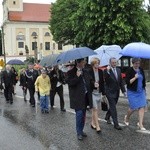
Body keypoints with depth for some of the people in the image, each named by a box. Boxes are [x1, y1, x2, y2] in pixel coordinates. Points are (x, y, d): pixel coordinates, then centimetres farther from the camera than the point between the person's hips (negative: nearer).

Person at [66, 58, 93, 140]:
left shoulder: (85, 72, 12)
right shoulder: (71, 72, -7)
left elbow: (90, 81, 22)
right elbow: (70, 83, -19)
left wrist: (93, 83, 4)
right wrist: (77, 77, -25)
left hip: (85, 96, 6)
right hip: (77, 97, -6)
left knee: (83, 115, 14)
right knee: (79, 114, -7)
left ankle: (81, 130, 28)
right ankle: (79, 133, 7)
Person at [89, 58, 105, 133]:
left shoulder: (100, 71, 5)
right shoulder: (89, 71, -9)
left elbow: (102, 82, 8)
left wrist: (103, 93, 8)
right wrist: (93, 84, -25)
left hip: (99, 92, 5)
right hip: (92, 92, -5)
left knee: (95, 109, 14)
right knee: (95, 109, -8)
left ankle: (93, 123, 29)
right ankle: (97, 126, -5)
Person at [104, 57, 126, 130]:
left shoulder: (118, 70, 8)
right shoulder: (106, 71, -13)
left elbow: (121, 81, 12)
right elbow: (105, 80, -27)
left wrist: (123, 90, 10)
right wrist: (107, 71, -36)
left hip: (116, 91, 6)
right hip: (110, 92, -6)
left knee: (112, 106, 18)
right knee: (113, 108, -6)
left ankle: (107, 117, 41)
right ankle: (116, 124, -1)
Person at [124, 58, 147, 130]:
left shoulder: (141, 70, 5)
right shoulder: (129, 71, -11)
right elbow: (127, 82, -16)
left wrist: (144, 89, 18)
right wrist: (135, 77, -27)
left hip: (141, 92, 5)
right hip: (132, 92, -5)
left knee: (142, 107, -4)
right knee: (133, 107, -3)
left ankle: (140, 124, 1)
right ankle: (127, 117, 29)